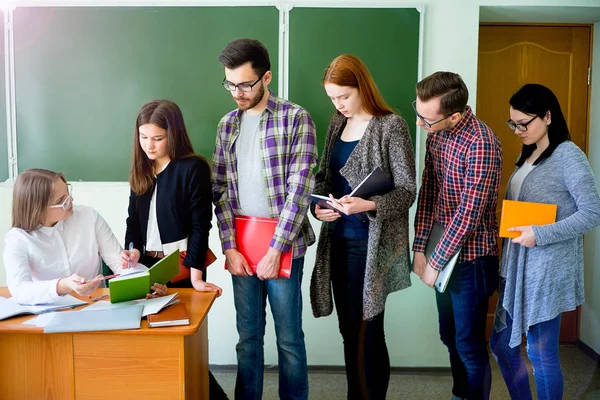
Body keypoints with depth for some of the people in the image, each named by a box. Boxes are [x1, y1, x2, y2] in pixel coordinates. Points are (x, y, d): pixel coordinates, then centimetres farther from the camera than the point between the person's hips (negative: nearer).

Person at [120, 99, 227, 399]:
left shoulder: (194, 167, -11)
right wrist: (133, 250, -7)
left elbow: (200, 224, -14)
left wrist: (196, 273, -20)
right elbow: (133, 219, 11)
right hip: (149, 266, 7)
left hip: (183, 267, -6)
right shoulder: (141, 169, 9)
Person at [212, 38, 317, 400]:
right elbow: (220, 190, 7)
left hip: (284, 244, -4)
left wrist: (275, 250, -15)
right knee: (248, 337, 13)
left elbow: (299, 186, -12)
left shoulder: (295, 118, -5)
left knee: (289, 338, 6)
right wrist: (230, 247, -3)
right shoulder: (227, 125, 10)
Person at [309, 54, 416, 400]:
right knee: (349, 329, 14)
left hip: (372, 243, -6)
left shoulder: (391, 125, -10)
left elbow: (407, 191, -11)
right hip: (338, 239, 6)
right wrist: (318, 204, -5)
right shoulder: (338, 123, 11)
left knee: (367, 332, 1)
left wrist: (368, 205, -27)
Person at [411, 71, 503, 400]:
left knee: (470, 345, 5)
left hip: (471, 257, -8)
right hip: (444, 251, 8)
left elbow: (469, 213, -23)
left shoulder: (481, 144, -23)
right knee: (450, 337, 21)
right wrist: (419, 247, 3)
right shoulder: (435, 135, 2)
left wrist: (435, 262, -15)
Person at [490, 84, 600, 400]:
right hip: (517, 265, 8)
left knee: (541, 353, 4)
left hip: (547, 269, -8)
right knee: (502, 343, 15)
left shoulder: (569, 155, -12)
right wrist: (509, 230, 1)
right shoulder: (527, 154, 12)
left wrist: (539, 235, -22)